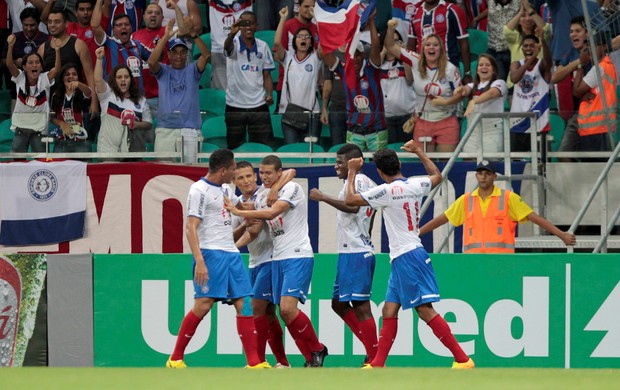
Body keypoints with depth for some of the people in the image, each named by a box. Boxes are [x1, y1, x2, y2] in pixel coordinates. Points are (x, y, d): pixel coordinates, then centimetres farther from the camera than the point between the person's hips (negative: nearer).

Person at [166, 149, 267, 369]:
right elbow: (191, 227, -16)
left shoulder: (225, 189, 17)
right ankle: (175, 359, -2)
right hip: (210, 253, -8)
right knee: (203, 305, -12)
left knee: (243, 305, 0)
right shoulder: (199, 190, -9)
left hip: (231, 254, 8)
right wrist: (199, 261, -25)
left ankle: (254, 362, -2)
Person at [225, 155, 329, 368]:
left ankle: (317, 349, -2)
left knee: (288, 308, -19)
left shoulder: (291, 188, -8)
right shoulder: (261, 199, 15)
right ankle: (311, 358, 12)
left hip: (298, 256, -8)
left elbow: (271, 213, -20)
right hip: (278, 259, 8)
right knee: (286, 313, 1)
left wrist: (238, 212, -16)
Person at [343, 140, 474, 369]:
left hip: (406, 257, -9)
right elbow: (437, 176, 30)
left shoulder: (387, 191, -14)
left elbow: (350, 200, -11)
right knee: (389, 310, 10)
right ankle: (378, 364, 10)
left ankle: (462, 359, -13)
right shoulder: (416, 185, 7)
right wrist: (419, 152, 37)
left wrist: (352, 172, 2)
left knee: (425, 310, -10)